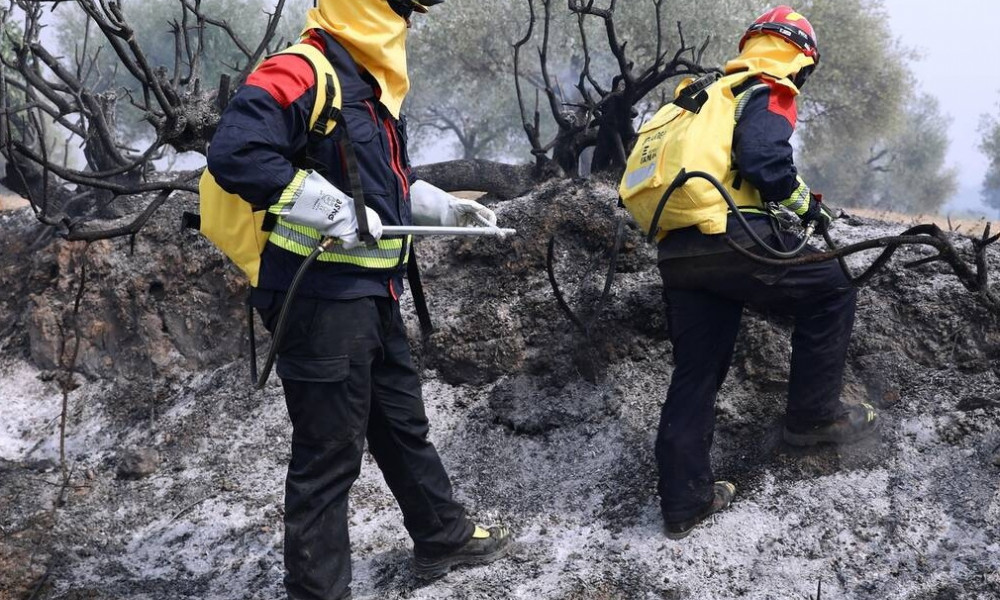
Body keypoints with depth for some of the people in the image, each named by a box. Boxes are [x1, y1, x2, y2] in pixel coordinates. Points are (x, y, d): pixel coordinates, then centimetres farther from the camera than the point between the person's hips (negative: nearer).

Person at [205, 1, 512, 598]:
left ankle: (444, 536, 42)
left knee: (403, 420, 24)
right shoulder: (300, 76, -17)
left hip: (371, 296, 10)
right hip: (321, 301, -10)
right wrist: (329, 209, -29)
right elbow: (235, 153, -30)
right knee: (329, 451, 0)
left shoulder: (369, 88, 15)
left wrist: (445, 207, 25)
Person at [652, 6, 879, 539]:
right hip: (730, 240, -8)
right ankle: (814, 413, 9)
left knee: (695, 373, 11)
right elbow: (764, 160, -15)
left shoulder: (714, 96, 29)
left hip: (678, 252, 8)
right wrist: (808, 205, -1)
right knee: (832, 288, 8)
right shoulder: (769, 93, 2)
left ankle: (683, 502, 13)